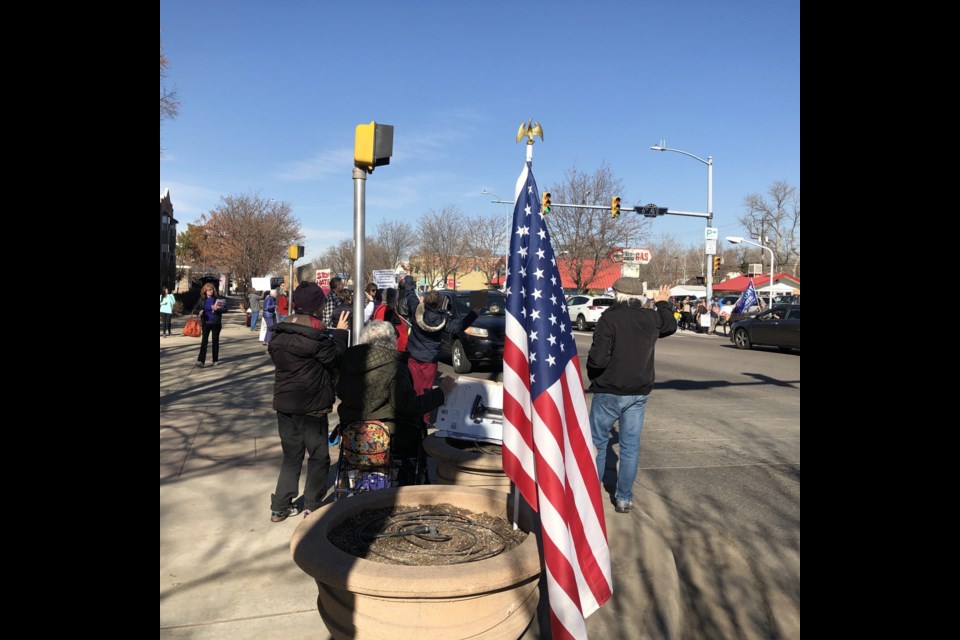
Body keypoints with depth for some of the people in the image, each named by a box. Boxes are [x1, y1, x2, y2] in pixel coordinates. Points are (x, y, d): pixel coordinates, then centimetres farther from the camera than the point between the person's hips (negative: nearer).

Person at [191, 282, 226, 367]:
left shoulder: (217, 299, -1)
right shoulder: (202, 300, 4)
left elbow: (224, 309, -5)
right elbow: (194, 310, 7)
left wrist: (217, 309, -23)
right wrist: (199, 312, -15)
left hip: (216, 323, 0)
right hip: (205, 323, 0)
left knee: (215, 341, 9)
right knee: (204, 341, -8)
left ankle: (215, 360, 21)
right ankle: (201, 361, -13)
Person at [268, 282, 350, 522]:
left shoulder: (280, 333, 4)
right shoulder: (314, 335, -18)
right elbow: (335, 358, -12)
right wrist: (340, 333, -1)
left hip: (284, 403, 7)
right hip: (311, 405, -7)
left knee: (291, 455, 18)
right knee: (319, 456, 9)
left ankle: (280, 507, 20)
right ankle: (312, 506, 14)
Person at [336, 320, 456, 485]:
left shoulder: (349, 359, 1)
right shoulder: (394, 367, -19)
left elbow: (340, 393, 13)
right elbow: (409, 406, -21)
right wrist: (441, 393, -12)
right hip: (390, 439, -7)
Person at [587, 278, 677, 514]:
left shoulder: (609, 319, -17)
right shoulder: (651, 318, 1)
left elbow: (598, 359, -22)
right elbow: (670, 326, 25)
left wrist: (592, 375, 0)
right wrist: (662, 304, 41)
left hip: (609, 392, -4)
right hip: (639, 393, 5)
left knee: (598, 442, 10)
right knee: (630, 446, 11)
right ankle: (624, 498, 17)